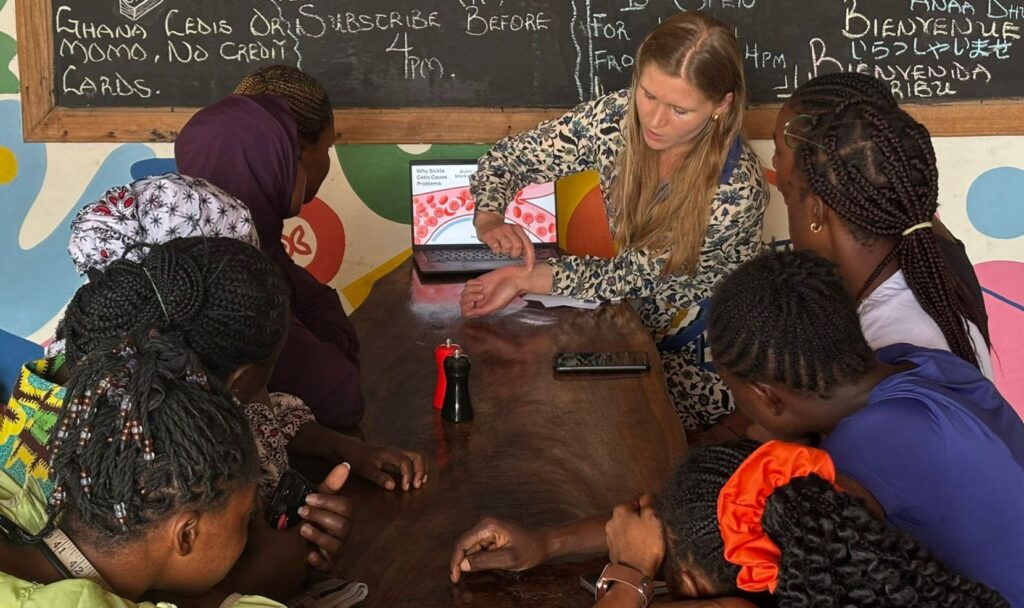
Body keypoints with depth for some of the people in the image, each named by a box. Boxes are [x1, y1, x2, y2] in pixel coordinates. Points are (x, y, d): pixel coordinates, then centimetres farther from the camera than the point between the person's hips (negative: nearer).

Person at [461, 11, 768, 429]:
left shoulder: (736, 189, -28)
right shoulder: (616, 117, -16)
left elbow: (636, 274, -24)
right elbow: (507, 158, -6)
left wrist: (526, 279, -31)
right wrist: (489, 220, -26)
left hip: (701, 362, -4)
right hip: (632, 323, 4)